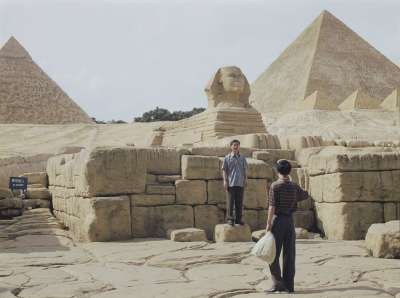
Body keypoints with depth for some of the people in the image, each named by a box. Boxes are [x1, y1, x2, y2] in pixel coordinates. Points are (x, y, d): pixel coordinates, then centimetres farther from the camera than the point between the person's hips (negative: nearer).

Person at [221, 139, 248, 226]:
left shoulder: (242, 158, 11)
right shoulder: (227, 158, 1)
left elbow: (245, 170, 14)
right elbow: (224, 170, 1)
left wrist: (245, 179, 6)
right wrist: (225, 181, -6)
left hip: (240, 183, 3)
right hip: (231, 183, -3)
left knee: (239, 202, 8)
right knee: (230, 202, -3)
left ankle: (238, 219, 16)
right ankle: (229, 219, 3)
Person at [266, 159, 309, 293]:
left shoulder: (275, 186, -10)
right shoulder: (294, 186, 4)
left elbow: (272, 207, -14)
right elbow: (305, 195, 25)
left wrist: (268, 224, -11)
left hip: (278, 220, -5)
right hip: (290, 220, 5)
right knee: (289, 254, 7)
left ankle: (277, 283, -3)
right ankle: (289, 285, 9)